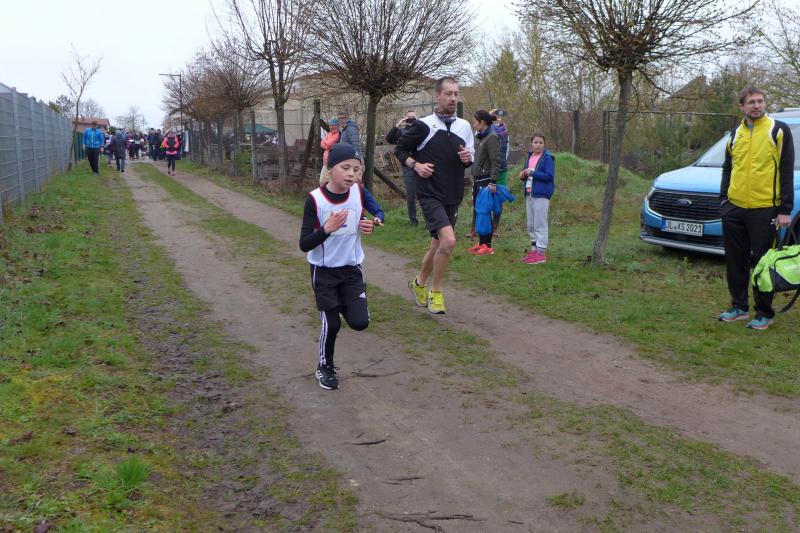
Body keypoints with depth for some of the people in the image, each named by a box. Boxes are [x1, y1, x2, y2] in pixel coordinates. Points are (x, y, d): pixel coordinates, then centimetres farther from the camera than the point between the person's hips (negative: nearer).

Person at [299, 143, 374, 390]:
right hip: (324, 270, -3)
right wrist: (326, 229, -36)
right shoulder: (315, 199, -20)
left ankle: (343, 305, 28)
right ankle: (325, 367, 27)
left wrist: (367, 226, -9)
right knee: (331, 324, 0)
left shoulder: (358, 192, -7)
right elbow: (304, 245, -20)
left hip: (352, 268, 3)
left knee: (360, 322, -7)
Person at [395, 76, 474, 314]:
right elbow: (400, 150, 3)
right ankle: (436, 292, -4)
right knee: (448, 241, -22)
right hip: (430, 194, -6)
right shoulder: (423, 125, -7)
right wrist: (416, 165, -14)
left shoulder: (464, 126, 8)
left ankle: (419, 283, 38)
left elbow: (470, 157, 18)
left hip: (453, 197, 6)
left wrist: (468, 158, -5)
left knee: (438, 245, 14)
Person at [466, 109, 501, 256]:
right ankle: (481, 243, 20)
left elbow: (495, 162, -17)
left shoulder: (492, 138, -12)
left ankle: (487, 245, -1)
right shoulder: (479, 137, 16)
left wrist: (492, 182, -22)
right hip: (477, 180, 9)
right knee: (477, 211, 12)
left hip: (485, 181, -9)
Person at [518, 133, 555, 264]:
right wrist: (523, 176, 1)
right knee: (531, 225, 12)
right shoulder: (529, 157, 13)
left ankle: (541, 252, -1)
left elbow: (549, 176, -16)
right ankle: (534, 249, 21)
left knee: (540, 224, -5)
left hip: (541, 195, -7)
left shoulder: (547, 158, -8)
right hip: (529, 194, 7)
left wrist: (532, 173, -19)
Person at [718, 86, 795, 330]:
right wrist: (723, 199, 12)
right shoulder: (736, 134, 13)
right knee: (735, 262, 10)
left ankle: (764, 314, 11)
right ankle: (739, 307, 23)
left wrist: (785, 210, -9)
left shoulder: (778, 130, -2)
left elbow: (787, 171, -5)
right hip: (734, 209, 5)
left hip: (764, 209, -5)